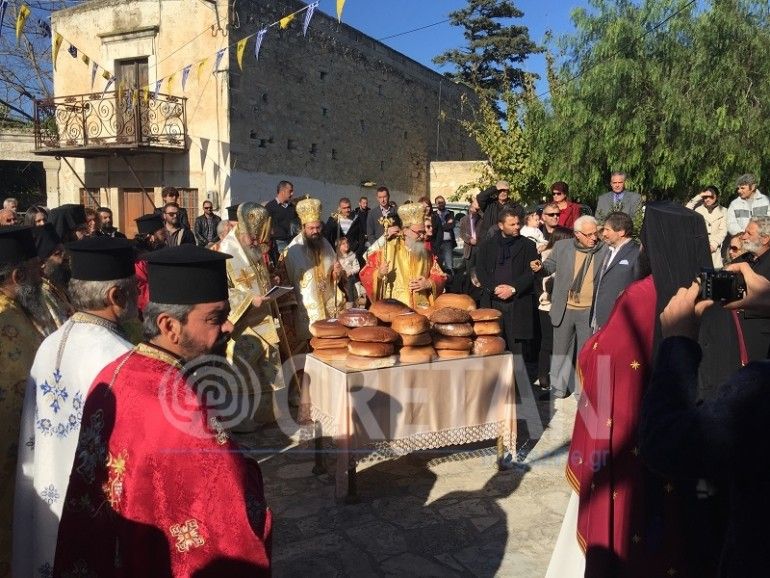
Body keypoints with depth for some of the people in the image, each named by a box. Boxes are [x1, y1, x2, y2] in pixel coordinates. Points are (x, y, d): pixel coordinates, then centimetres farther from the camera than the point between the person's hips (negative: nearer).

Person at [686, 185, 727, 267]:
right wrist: (698, 197, -5)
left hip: (714, 249, 1)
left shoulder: (722, 211, 11)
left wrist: (714, 244, -9)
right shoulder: (698, 208, 9)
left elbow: (723, 231, 5)